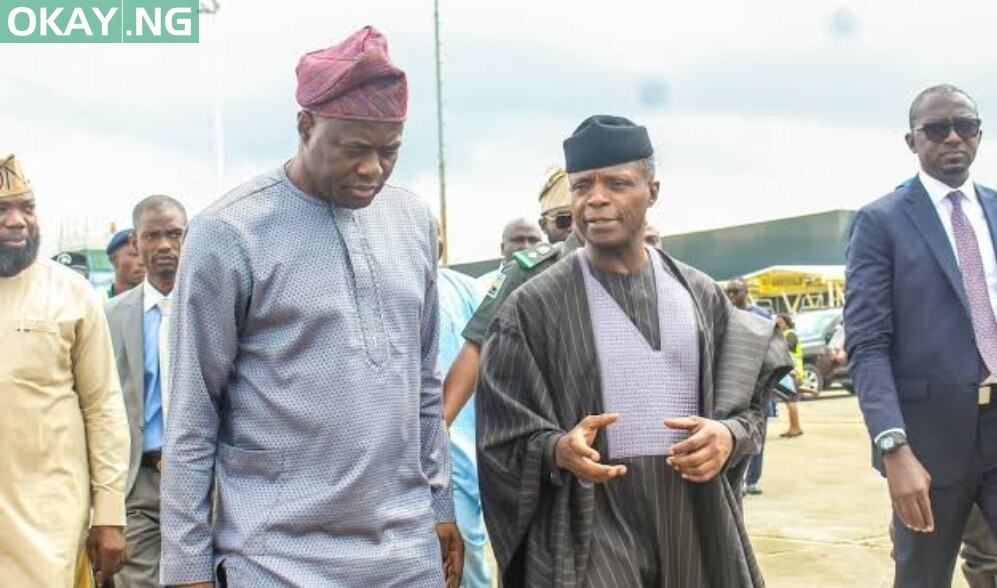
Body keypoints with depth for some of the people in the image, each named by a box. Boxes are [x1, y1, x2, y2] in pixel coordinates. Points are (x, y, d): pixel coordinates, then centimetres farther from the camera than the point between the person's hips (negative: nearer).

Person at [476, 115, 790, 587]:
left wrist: (728, 435, -11)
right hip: (587, 536, -3)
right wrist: (556, 450, -23)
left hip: (696, 524, 4)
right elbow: (502, 436, -4)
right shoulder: (533, 308, -4)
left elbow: (748, 401, 10)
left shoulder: (700, 295, 6)